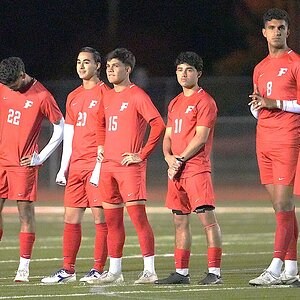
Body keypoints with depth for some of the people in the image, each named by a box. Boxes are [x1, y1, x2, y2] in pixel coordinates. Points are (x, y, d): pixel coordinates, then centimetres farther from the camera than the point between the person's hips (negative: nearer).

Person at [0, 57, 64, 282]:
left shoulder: (41, 96, -8)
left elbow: (61, 128, -1)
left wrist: (41, 157, -4)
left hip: (23, 163, -5)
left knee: (26, 213, -3)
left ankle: (24, 267, -1)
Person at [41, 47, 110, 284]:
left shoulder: (104, 93, -4)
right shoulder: (73, 97, 18)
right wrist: (64, 167, 15)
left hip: (96, 165, -7)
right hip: (76, 165, 7)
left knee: (100, 215, -5)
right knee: (71, 217, 6)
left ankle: (98, 269, -3)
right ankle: (67, 270, 10)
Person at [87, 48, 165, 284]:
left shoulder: (137, 96, -7)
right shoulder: (108, 97, 16)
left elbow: (158, 125, -15)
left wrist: (142, 154, -15)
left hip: (129, 165, -8)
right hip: (108, 166, 8)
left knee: (137, 215, -11)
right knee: (112, 219, 10)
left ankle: (149, 270, -11)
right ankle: (114, 271, 16)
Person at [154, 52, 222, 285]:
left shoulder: (204, 101, -4)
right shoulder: (175, 103, 20)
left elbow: (201, 137, -12)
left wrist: (181, 159, -13)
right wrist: (169, 159, 1)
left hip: (196, 168, -8)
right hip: (176, 170, 8)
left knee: (207, 217, -12)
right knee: (180, 221, 9)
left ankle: (215, 272, -14)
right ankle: (181, 272, 13)